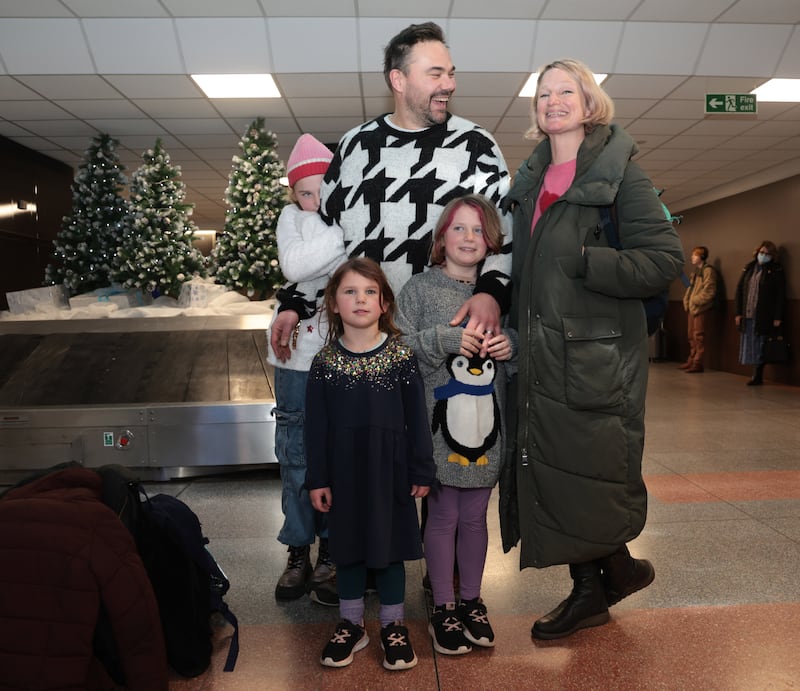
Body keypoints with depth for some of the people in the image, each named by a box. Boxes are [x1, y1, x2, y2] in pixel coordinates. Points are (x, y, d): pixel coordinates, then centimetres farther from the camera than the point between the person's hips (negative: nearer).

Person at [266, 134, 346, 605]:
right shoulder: (292, 218, 4)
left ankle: (332, 553, 21)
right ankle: (299, 552, 23)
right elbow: (294, 266, -16)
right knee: (296, 454, 8)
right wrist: (344, 232, -21)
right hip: (298, 353, 2)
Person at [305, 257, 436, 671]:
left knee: (389, 545, 11)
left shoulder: (400, 356, -7)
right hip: (344, 471, 1)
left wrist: (422, 471, -3)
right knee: (348, 546, 14)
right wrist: (317, 479, -2)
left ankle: (393, 626, 31)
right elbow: (316, 425, -1)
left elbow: (417, 418, -3)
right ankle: (351, 625, 34)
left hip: (389, 470, -1)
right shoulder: (325, 361, -3)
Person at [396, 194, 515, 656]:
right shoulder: (419, 289, -2)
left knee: (475, 517, 14)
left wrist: (510, 345, -4)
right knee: (443, 517, 8)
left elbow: (516, 337, 18)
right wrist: (445, 340, -20)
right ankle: (444, 609, 25)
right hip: (441, 425, -3)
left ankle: (472, 601, 33)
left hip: (486, 425, 3)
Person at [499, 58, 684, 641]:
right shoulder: (530, 178, 15)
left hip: (596, 355, -6)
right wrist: (515, 330, 10)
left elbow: (667, 259, -10)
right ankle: (589, 592, 28)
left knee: (590, 474, -1)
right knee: (547, 472, 10)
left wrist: (585, 260, -18)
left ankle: (619, 567, 29)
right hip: (540, 356, 6)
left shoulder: (618, 171, -3)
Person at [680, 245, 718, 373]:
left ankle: (698, 363, -4)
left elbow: (709, 291, -16)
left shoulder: (708, 270, -8)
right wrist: (687, 300, 6)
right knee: (691, 336, 13)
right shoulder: (696, 271, 20)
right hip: (691, 308, 9)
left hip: (701, 309, -9)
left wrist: (695, 300, -15)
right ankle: (691, 360, 21)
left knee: (698, 336, -7)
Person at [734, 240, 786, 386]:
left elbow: (780, 296, -4)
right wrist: (738, 313, 4)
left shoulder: (776, 271, 1)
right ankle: (756, 376, 10)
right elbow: (739, 290, 12)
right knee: (749, 346, 3)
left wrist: (778, 318, -10)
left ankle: (758, 376, 5)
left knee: (760, 347, -2)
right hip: (747, 316, 4)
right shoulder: (748, 268, 14)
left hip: (764, 317, -4)